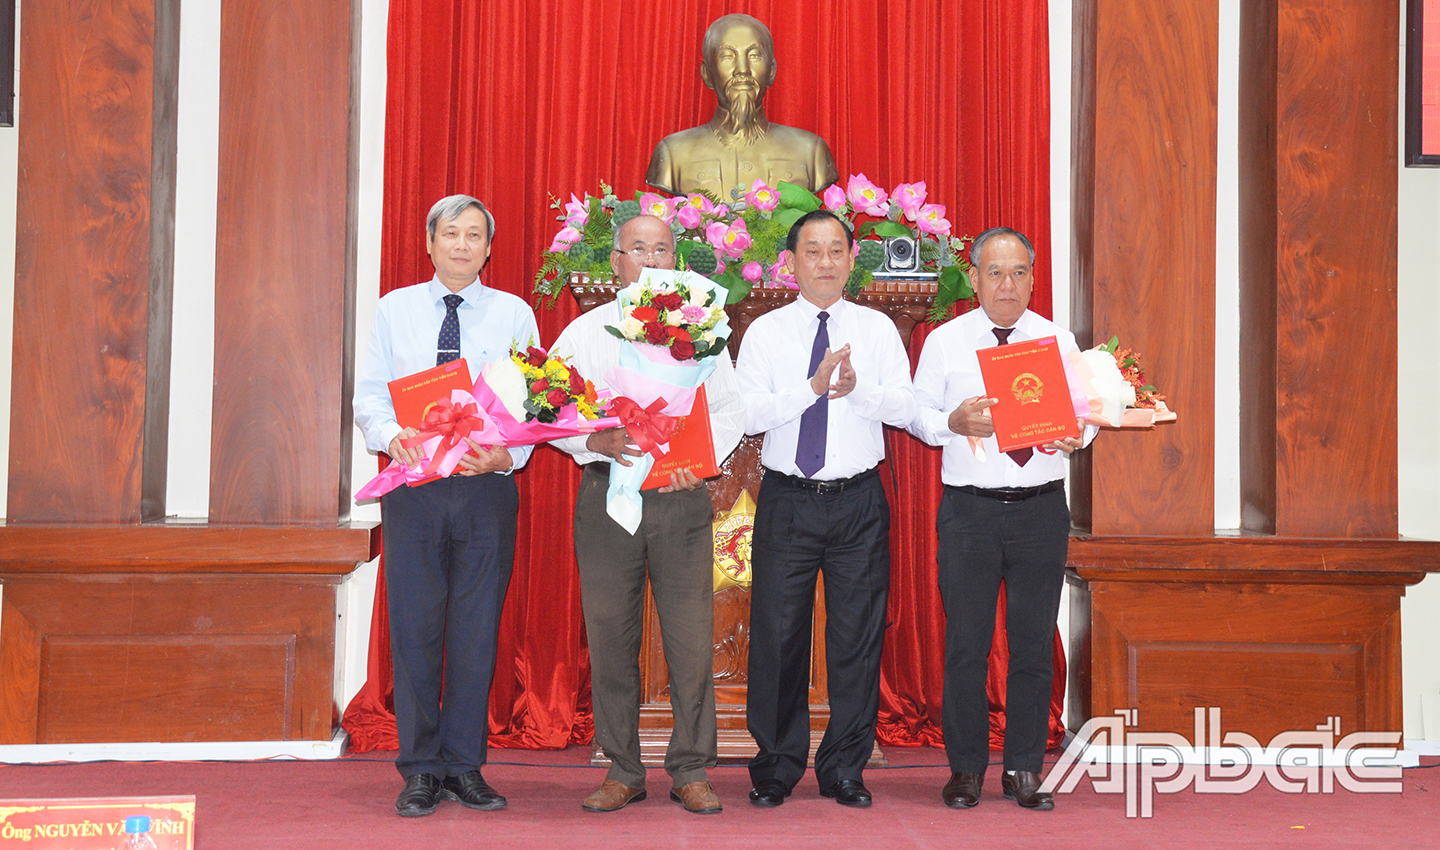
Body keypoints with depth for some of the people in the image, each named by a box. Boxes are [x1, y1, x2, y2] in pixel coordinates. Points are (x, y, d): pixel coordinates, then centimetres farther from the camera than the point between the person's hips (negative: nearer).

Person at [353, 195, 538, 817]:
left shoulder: (514, 314, 8)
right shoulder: (395, 310, 11)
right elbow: (369, 393, 7)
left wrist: (508, 455, -14)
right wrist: (391, 434, -14)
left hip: (488, 487, 0)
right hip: (412, 483, 0)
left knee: (477, 628, 3)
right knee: (414, 625, 1)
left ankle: (465, 766, 14)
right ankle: (420, 770, 10)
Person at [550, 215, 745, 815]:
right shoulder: (584, 332, 9)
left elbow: (731, 409, 7)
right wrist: (594, 441, -15)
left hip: (681, 497, 0)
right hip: (605, 492, 0)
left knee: (691, 636, -3)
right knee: (610, 635, 2)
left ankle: (691, 770, 8)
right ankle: (622, 771, 13)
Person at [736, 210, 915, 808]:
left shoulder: (878, 328, 7)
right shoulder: (765, 332, 4)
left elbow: (905, 407, -4)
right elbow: (748, 415, -8)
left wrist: (858, 388, -23)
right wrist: (813, 387, -20)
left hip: (859, 501, 1)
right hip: (787, 500, -1)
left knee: (858, 636, 3)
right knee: (777, 634, 2)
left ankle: (844, 770, 16)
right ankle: (776, 767, 16)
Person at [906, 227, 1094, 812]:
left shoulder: (1059, 341, 9)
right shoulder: (944, 341, 5)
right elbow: (917, 413, 5)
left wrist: (1079, 435, -15)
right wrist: (953, 423, -16)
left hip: (1042, 507, 1)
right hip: (969, 508, -1)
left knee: (1034, 642, 4)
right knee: (966, 642, 2)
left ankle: (1025, 771, 15)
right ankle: (966, 769, 15)